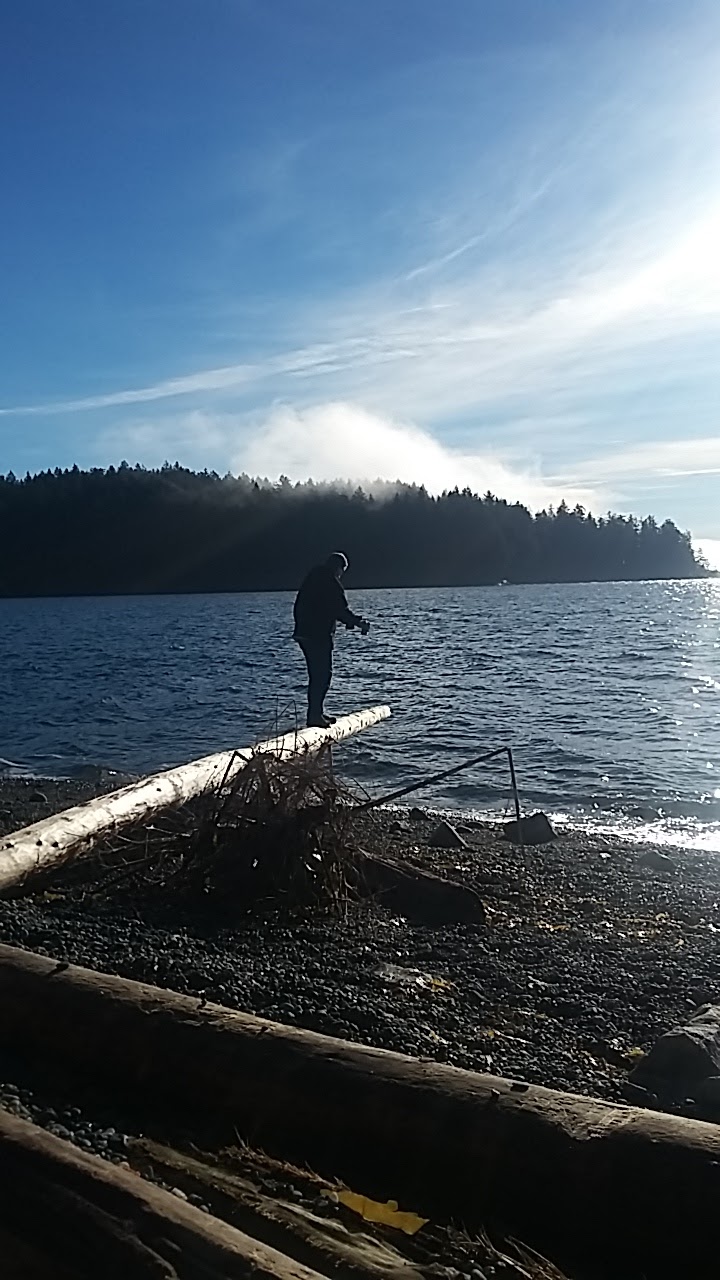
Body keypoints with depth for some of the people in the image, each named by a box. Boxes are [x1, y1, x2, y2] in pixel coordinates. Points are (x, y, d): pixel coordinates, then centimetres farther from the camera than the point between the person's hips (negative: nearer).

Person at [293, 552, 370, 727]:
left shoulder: (312, 577, 16)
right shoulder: (331, 582, -12)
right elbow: (341, 609, -13)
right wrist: (359, 623, 1)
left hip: (303, 632, 9)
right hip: (319, 634, -9)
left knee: (316, 674, 16)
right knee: (322, 674, -4)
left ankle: (316, 712, 22)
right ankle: (315, 715, -6)